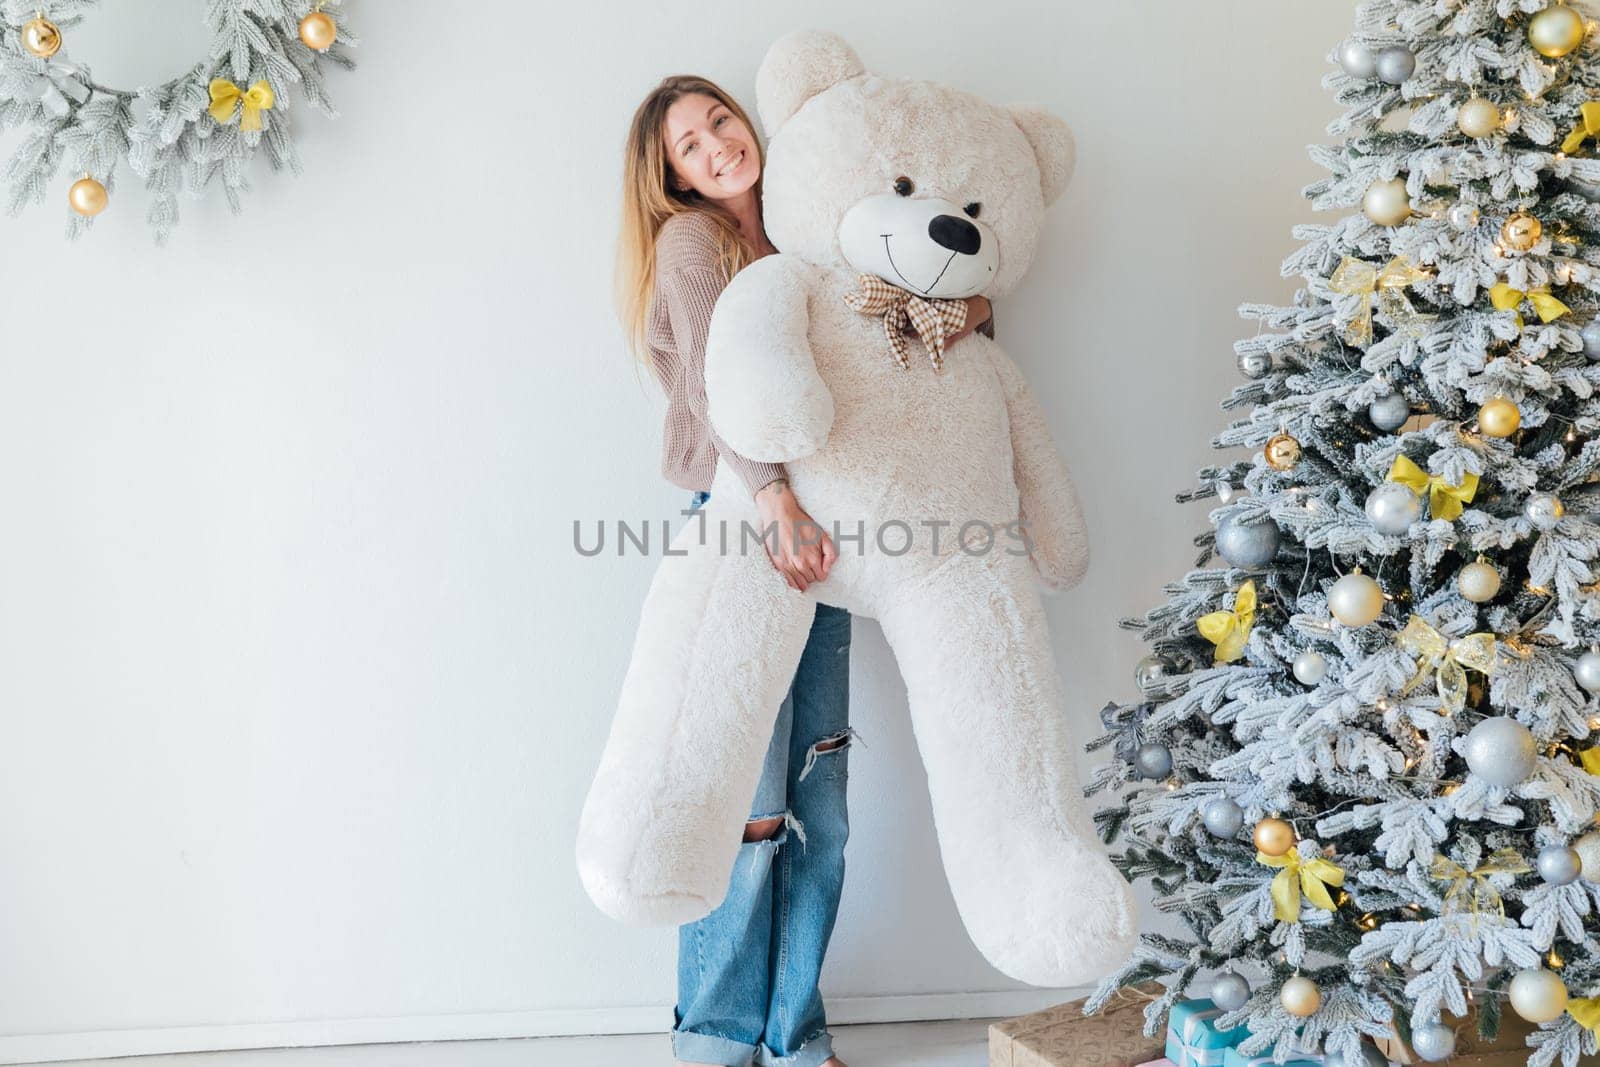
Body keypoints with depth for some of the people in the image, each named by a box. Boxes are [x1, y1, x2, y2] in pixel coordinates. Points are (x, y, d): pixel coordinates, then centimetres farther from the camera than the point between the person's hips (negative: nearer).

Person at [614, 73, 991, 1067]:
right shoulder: (690, 239, 0)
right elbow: (715, 378, -16)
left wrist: (965, 309, -1)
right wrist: (776, 498, -28)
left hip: (817, 536, 6)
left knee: (820, 812, 6)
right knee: (749, 807, -4)